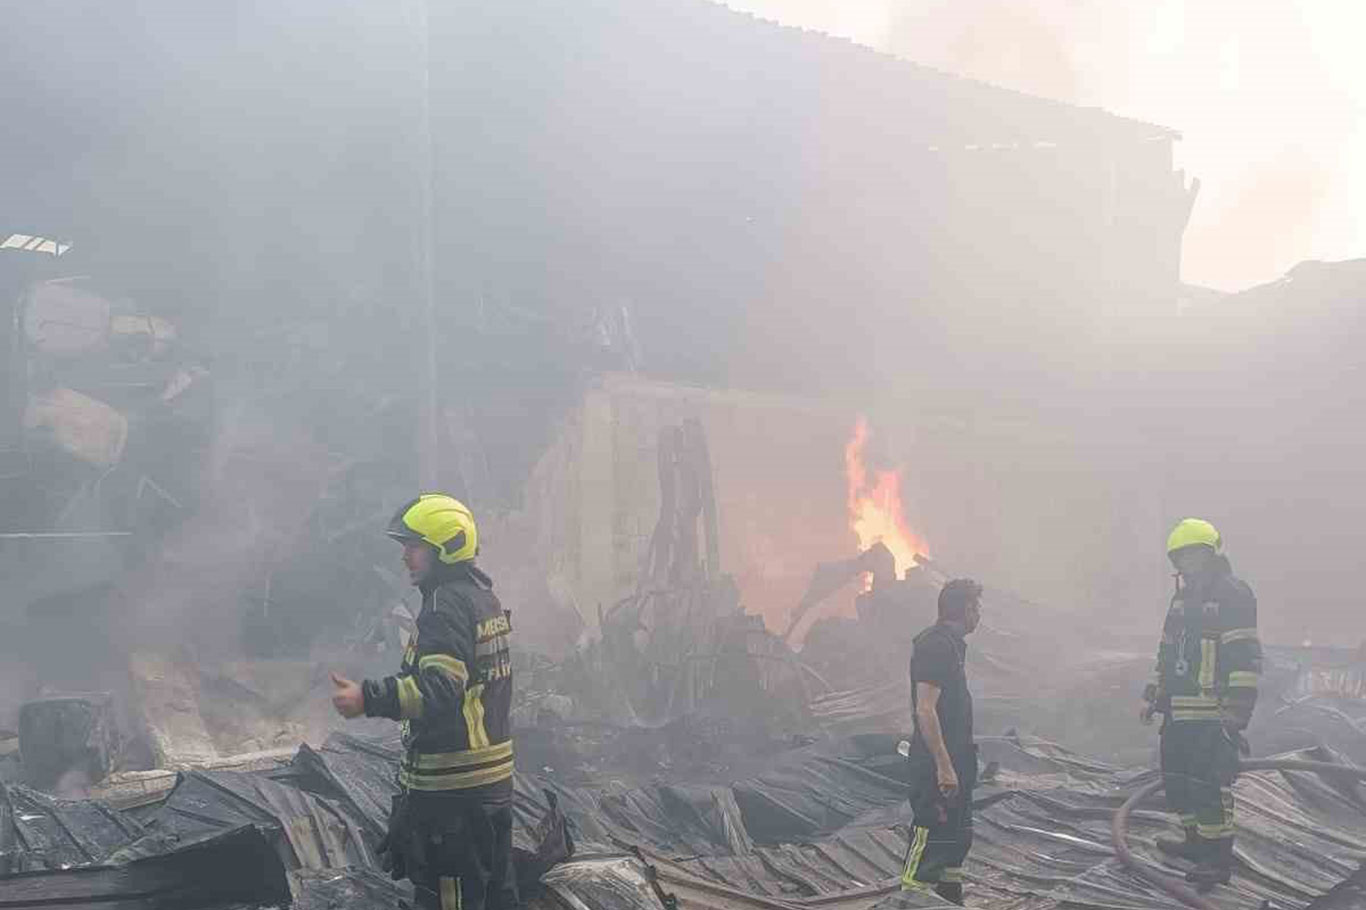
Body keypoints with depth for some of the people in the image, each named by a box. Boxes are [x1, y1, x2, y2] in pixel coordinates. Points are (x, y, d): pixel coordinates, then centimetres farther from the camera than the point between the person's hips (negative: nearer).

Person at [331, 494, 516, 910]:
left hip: (452, 785, -10)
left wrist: (369, 698, -37)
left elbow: (441, 687, -30)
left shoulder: (447, 604, -17)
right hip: (494, 777, 10)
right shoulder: (484, 597, 14)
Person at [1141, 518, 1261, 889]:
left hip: (1214, 715, -9)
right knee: (1177, 779, 16)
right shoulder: (1183, 598, 18)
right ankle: (1197, 841, 30)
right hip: (1179, 712, 9)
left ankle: (1219, 858, -3)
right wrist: (1153, 698, 23)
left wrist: (1236, 713, -20)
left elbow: (1246, 659, -15)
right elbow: (1167, 651, 27)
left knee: (1209, 784, -9)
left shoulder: (1233, 595, -10)